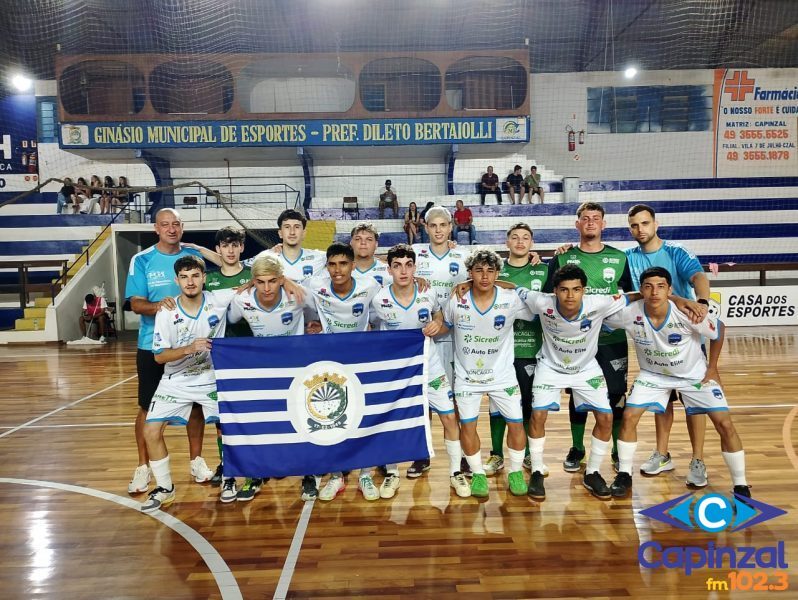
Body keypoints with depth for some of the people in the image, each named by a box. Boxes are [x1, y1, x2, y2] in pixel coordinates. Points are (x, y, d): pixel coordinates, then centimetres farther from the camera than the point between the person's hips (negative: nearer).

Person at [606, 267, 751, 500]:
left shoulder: (687, 314, -30)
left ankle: (740, 486, 14)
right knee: (629, 416, -12)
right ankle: (624, 475, 7)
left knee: (724, 424, -7)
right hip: (653, 374, 1)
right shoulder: (630, 313, -28)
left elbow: (719, 330, -10)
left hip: (694, 374, -1)